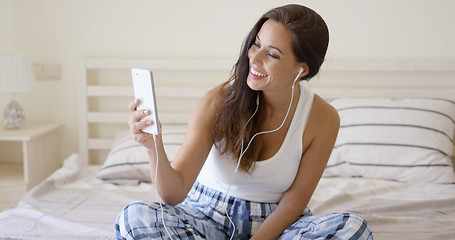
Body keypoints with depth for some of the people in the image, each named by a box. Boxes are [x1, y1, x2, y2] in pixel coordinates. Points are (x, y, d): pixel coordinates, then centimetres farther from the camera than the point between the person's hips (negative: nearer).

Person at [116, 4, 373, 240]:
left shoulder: (323, 119, -12)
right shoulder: (217, 102, -14)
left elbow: (292, 204, -6)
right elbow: (174, 193, -18)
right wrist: (155, 149, -38)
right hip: (208, 217, 0)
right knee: (135, 217, -28)